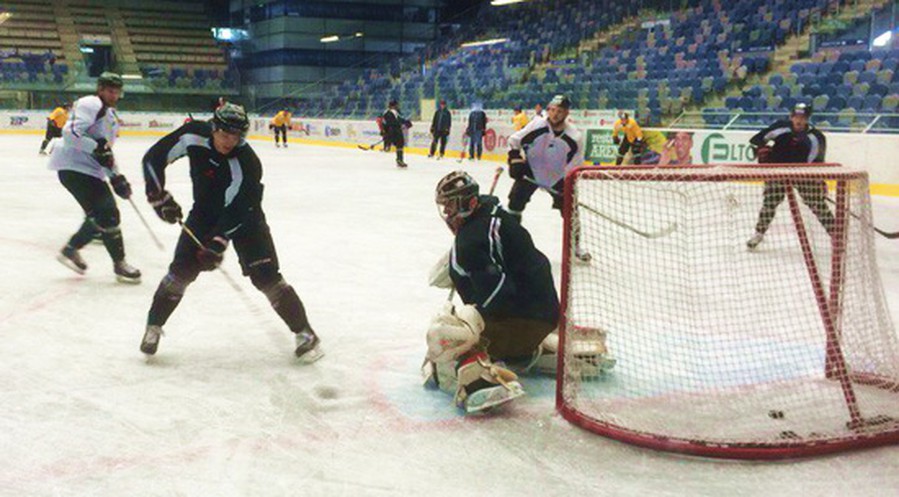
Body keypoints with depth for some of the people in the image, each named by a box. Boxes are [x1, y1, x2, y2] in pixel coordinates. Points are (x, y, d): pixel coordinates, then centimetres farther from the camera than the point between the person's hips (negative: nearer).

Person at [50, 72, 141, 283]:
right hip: (73, 168, -10)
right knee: (106, 214, -14)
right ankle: (119, 264, -6)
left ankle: (70, 249, 26)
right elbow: (71, 133, -22)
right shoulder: (91, 105, -10)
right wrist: (97, 148, -26)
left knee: (101, 214, 13)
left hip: (91, 171, 10)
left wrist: (116, 177, 15)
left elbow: (105, 151, 25)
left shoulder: (110, 116, 21)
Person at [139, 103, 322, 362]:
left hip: (244, 216, -3)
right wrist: (160, 196, -17)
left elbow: (236, 211, -30)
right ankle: (153, 326, 13)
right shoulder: (194, 135, -20)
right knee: (181, 270, -7)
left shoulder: (246, 163, -31)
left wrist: (218, 243, -36)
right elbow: (153, 158, -10)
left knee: (266, 275, -11)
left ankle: (304, 332, 0)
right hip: (204, 212, 3)